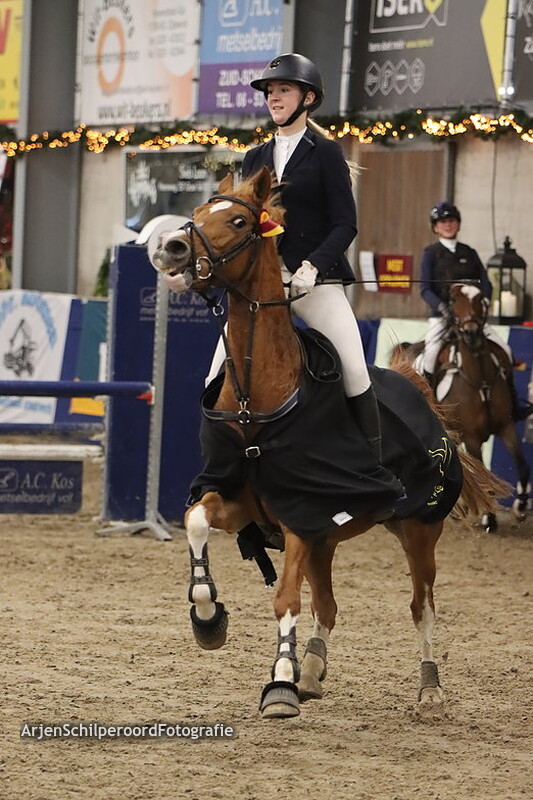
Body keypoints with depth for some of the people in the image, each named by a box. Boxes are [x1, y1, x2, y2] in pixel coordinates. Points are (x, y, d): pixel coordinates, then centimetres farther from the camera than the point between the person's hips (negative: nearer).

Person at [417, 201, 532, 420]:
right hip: (441, 317, -4)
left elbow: (484, 282, 8)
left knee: (504, 351, -7)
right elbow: (425, 289, -6)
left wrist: (484, 299, -13)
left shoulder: (468, 253, 14)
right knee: (430, 356, -27)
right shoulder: (431, 254, 3)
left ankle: (512, 406, 2)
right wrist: (441, 307, -23)